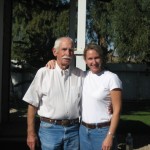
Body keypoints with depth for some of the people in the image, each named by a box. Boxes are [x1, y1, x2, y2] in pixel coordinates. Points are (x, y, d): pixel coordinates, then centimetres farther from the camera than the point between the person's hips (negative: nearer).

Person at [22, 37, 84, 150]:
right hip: (50, 128, -2)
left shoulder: (80, 75, 5)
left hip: (74, 129, 3)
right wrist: (31, 133, -2)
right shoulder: (43, 73, -3)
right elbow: (33, 104, -1)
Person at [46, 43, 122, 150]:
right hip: (84, 130, 5)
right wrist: (54, 61, 5)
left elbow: (117, 110, -11)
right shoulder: (84, 76, 5)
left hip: (102, 131, -5)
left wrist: (110, 136, -15)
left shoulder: (111, 78, -10)